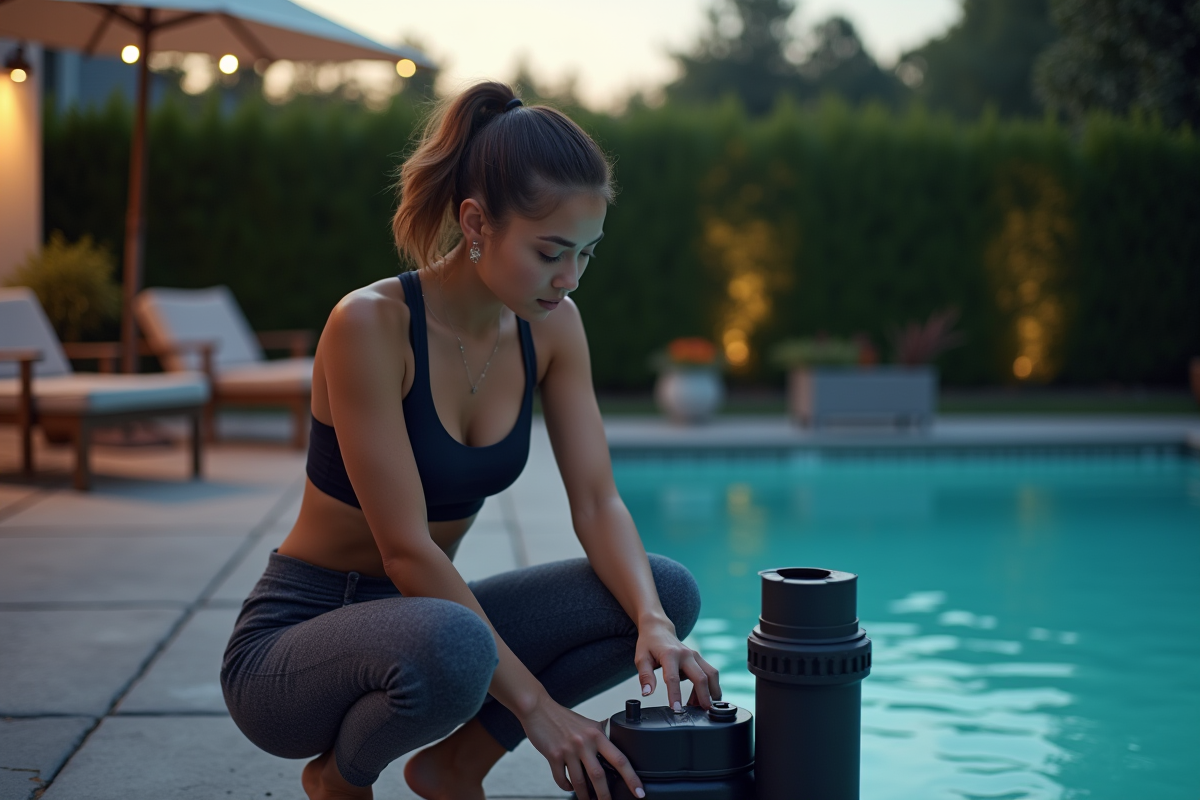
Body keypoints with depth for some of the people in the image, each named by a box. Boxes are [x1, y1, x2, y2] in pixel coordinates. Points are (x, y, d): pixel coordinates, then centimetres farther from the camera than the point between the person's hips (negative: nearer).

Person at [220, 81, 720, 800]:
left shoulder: (551, 325, -4)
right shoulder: (371, 324, -25)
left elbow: (598, 503, -6)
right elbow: (407, 551, -26)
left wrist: (655, 625, -25)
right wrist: (534, 703, -26)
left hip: (421, 615, 6)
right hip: (295, 638, -6)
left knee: (667, 592, -10)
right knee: (449, 646, -40)